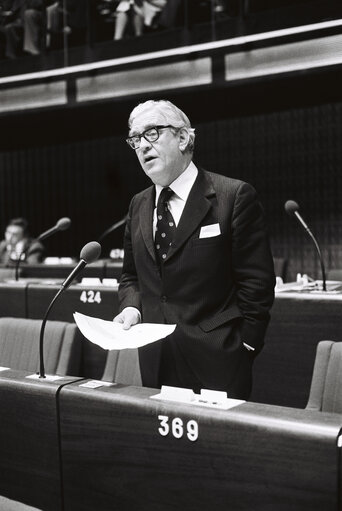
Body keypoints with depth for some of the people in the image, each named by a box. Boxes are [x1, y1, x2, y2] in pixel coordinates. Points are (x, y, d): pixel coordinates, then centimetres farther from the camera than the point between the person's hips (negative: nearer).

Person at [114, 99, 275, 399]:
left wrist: (244, 349, -11)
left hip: (215, 363, -5)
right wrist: (131, 308, 1)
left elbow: (255, 282, -8)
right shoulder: (138, 205, 11)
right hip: (154, 361, 5)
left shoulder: (235, 196, -7)